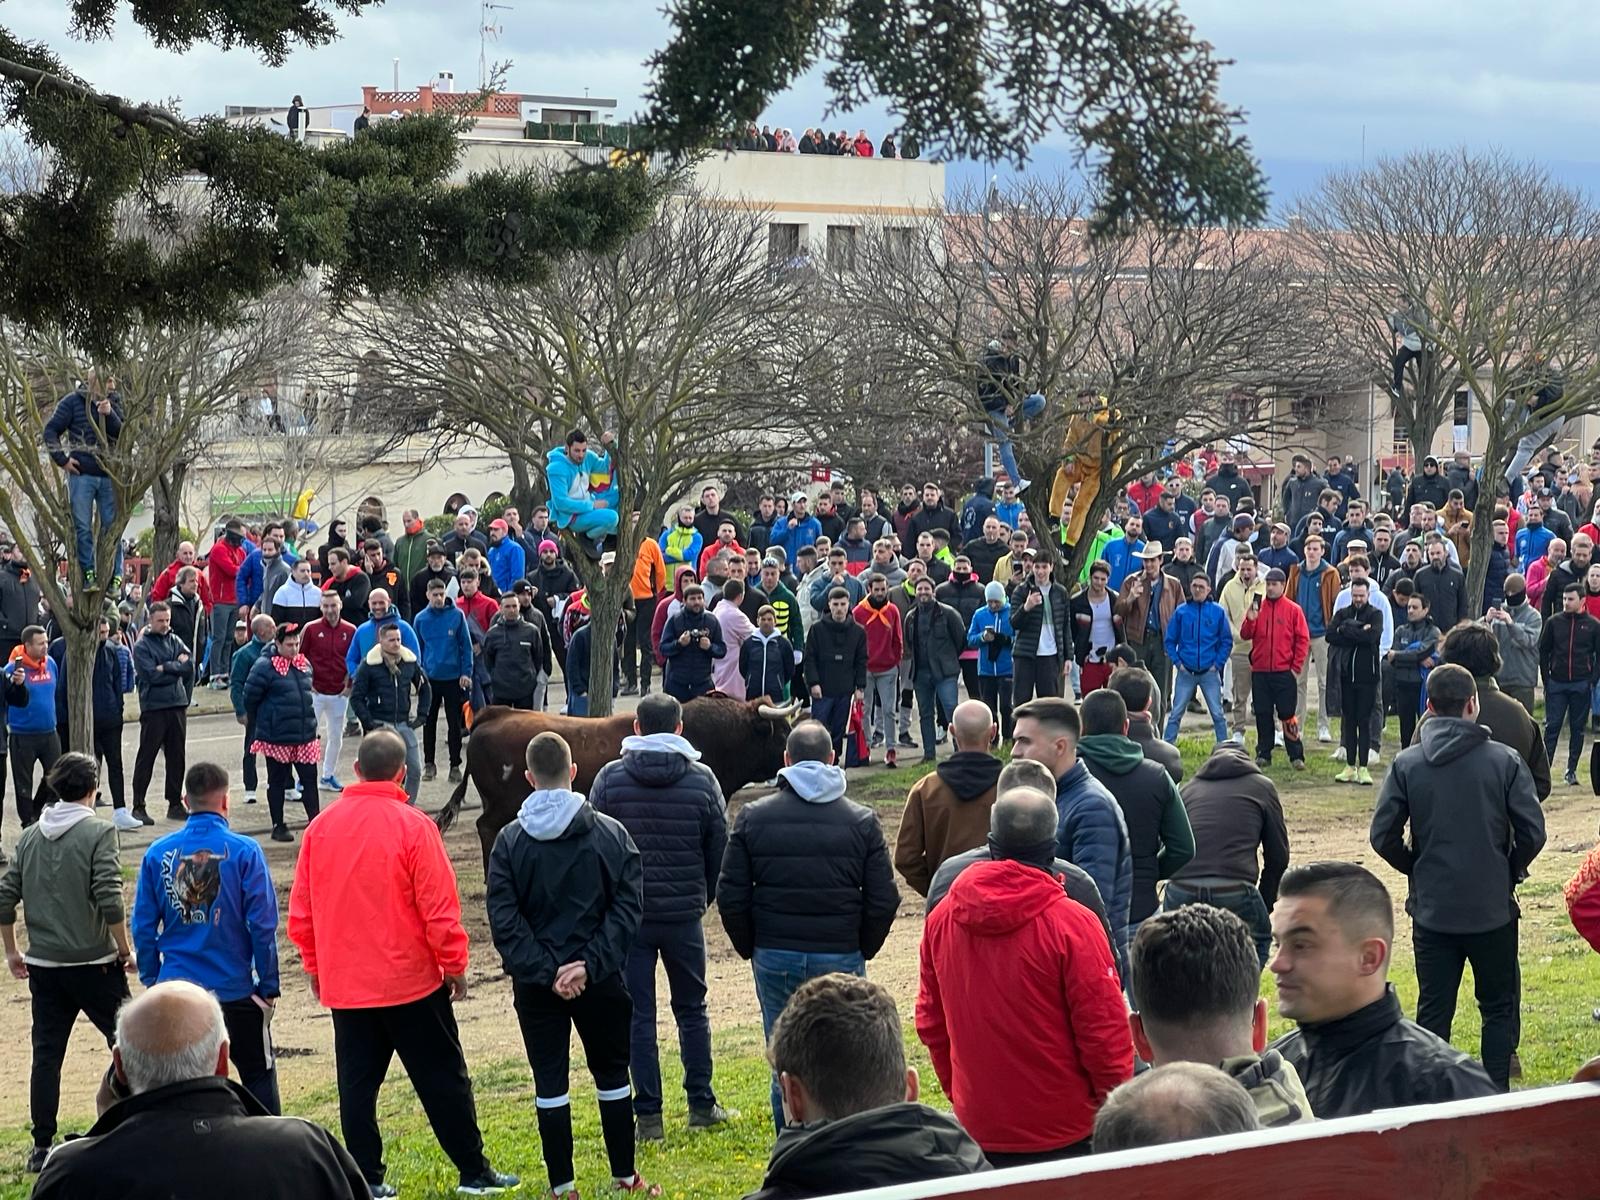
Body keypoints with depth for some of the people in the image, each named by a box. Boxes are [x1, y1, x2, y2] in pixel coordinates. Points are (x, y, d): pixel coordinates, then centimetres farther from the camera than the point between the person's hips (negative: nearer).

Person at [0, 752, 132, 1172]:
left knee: (46, 1054, 9)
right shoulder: (98, 832, -10)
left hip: (44, 965, 5)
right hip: (95, 964, -4)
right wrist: (124, 950, -6)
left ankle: (42, 1147, 11)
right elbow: (110, 900, -18)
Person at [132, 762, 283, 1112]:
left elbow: (143, 928, 2)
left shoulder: (158, 854, -2)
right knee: (258, 1075, 12)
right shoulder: (244, 852, -11)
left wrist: (151, 980, 13)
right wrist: (268, 986, -3)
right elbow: (262, 925, -11)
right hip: (235, 989, -2)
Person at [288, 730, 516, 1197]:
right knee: (443, 1080, 6)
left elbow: (300, 912, 5)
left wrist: (315, 967, 17)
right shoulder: (413, 826, -12)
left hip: (344, 984, 3)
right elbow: (440, 909, -12)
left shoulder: (321, 828, 0)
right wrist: (455, 966, 0)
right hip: (412, 982, -3)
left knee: (357, 1085, 10)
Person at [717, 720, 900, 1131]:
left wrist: (749, 948, 13)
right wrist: (862, 949, 12)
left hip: (775, 957, 1)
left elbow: (730, 897, 0)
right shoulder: (861, 821, -1)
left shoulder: (753, 818, 0)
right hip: (841, 958, -1)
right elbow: (883, 900, -2)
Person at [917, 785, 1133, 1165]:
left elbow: (930, 1021, 9)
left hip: (976, 1125, 5)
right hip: (1063, 1134, -4)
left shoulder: (940, 919, -1)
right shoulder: (1071, 924, -16)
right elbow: (1104, 1031, -14)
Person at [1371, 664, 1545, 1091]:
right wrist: (1509, 872, 11)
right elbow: (1533, 833, -8)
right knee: (1499, 1007, 13)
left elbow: (1383, 836, -5)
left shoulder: (1407, 763, -4)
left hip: (1432, 908, 1)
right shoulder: (1505, 760, -7)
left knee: (1432, 1012, 10)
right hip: (1492, 907, -1)